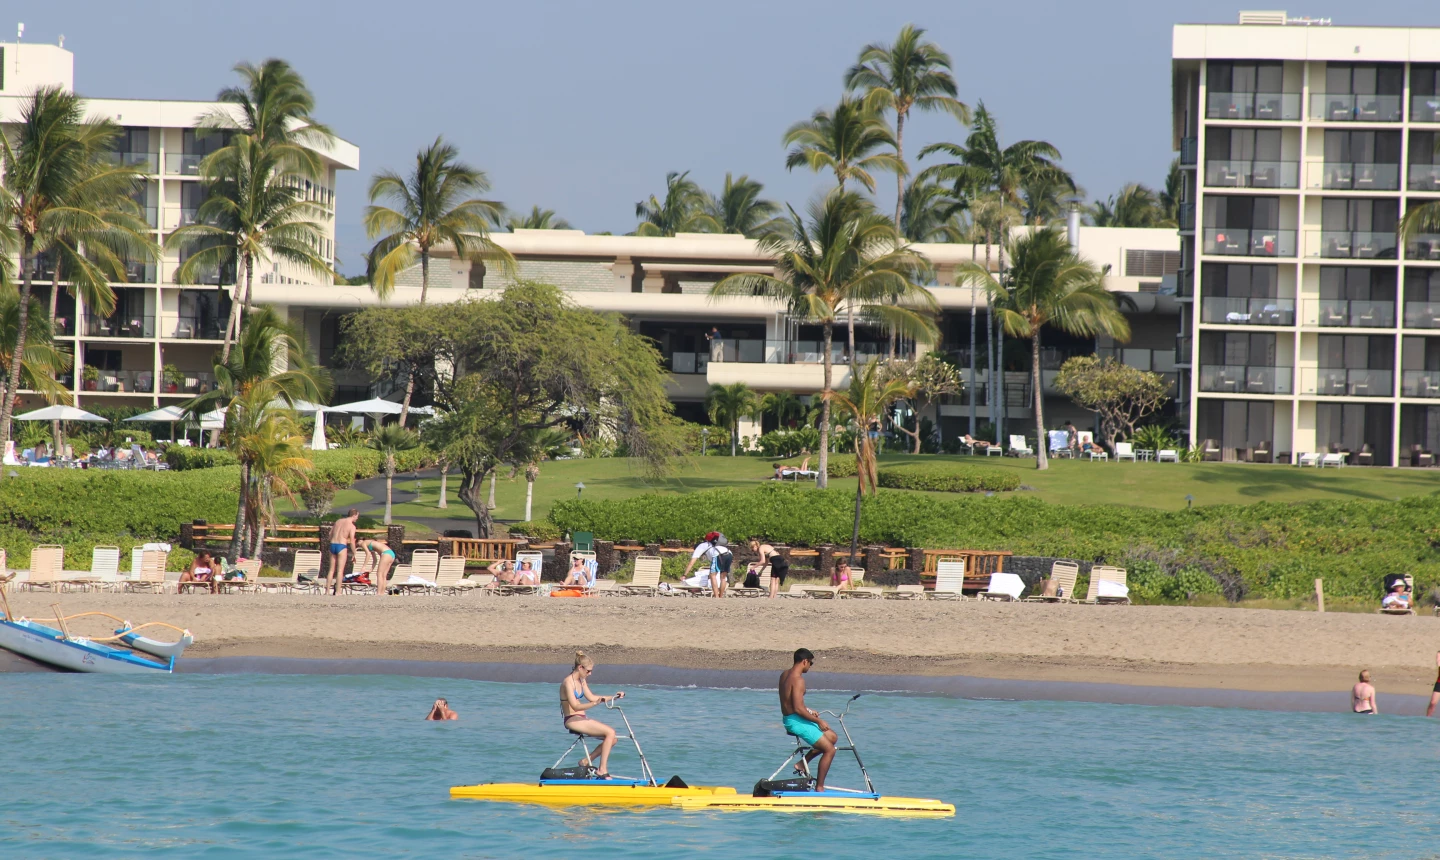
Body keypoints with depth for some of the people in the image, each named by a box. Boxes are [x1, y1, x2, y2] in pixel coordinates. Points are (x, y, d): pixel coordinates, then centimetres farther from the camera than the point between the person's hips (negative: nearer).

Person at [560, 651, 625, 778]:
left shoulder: (582, 681, 12)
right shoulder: (568, 682, -16)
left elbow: (591, 697, 23)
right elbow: (575, 706, -24)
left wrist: (614, 697, 21)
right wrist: (595, 703, -37)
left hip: (582, 719, 10)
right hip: (573, 720, -10)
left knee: (612, 739, 3)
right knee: (610, 732, -21)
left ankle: (586, 762, 11)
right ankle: (602, 770, -20)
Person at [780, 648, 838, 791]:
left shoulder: (785, 675, 9)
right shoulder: (798, 679, -22)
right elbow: (798, 708, -26)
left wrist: (808, 711, 20)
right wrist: (819, 721, -15)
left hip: (788, 718, 10)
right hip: (796, 721, -10)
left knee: (831, 737, 21)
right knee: (830, 750, -7)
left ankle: (802, 764, 18)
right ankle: (819, 787, -3)